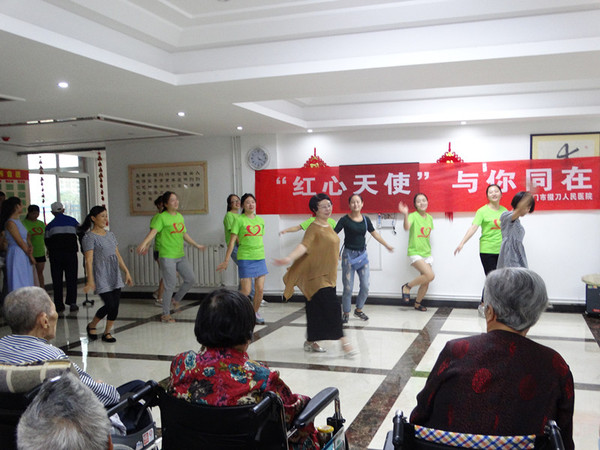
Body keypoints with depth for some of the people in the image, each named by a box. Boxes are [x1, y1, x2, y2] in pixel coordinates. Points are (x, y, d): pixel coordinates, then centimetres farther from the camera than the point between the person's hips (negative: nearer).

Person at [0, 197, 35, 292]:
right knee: (18, 285, -6)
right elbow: (20, 242, -14)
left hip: (24, 255, 9)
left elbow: (26, 237, 12)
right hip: (16, 255, -9)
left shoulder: (18, 221, 14)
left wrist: (29, 247, -6)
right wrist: (31, 256, -7)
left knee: (26, 284, 11)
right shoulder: (10, 223, -14)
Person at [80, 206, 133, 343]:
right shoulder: (89, 237, -8)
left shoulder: (110, 235, 14)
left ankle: (107, 332, 18)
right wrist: (90, 280, -22)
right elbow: (89, 260, -15)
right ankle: (91, 326, 15)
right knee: (110, 305, -10)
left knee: (115, 306, 4)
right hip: (101, 278, -7)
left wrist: (126, 272, 15)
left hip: (114, 276, 7)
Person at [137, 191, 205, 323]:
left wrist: (197, 245, 33)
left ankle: (176, 299, 28)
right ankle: (165, 315, 10)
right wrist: (144, 243, -40)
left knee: (191, 279, 6)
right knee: (170, 285, -4)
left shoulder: (180, 216, 13)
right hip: (167, 256, -7)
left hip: (180, 255, 7)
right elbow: (153, 232, -22)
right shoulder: (161, 217, -9)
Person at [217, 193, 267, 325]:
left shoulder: (260, 220, 11)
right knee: (246, 291, -6)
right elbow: (232, 241, -5)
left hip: (260, 258, 5)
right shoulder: (239, 220, -4)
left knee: (260, 289, 3)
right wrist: (226, 260, -6)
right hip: (245, 258, -5)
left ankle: (255, 312, 24)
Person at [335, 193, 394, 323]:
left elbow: (375, 234, 18)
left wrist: (387, 245, 27)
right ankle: (346, 313, 15)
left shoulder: (365, 219, 5)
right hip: (349, 254, -4)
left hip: (362, 254, 4)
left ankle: (359, 310, 24)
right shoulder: (345, 220, -8)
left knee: (365, 286, 4)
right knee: (348, 287, -2)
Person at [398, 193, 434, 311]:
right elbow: (407, 227, -33)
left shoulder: (430, 218, 8)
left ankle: (417, 303, 27)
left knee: (426, 282, 5)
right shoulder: (413, 216, -12)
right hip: (415, 253, -7)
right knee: (430, 275, -23)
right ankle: (407, 287, -3)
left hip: (427, 253, 7)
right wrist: (405, 214, -49)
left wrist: (428, 249, 13)